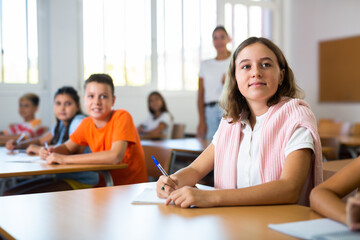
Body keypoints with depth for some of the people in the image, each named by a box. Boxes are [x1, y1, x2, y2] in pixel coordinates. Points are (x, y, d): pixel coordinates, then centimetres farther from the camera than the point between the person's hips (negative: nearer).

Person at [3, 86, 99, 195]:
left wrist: (39, 149, -17)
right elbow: (40, 140, 30)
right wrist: (18, 145, 9)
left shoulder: (80, 122, -12)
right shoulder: (61, 125, 17)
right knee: (9, 194, 4)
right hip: (60, 177, 9)